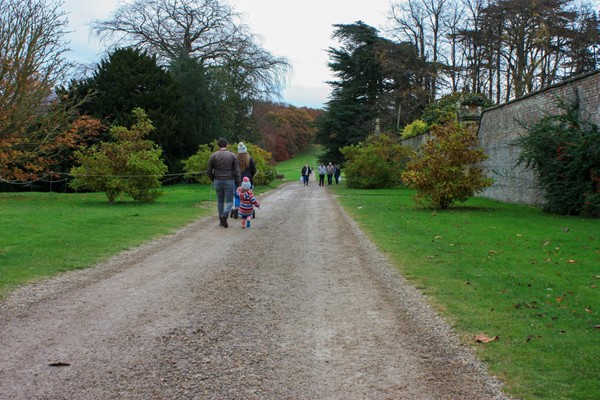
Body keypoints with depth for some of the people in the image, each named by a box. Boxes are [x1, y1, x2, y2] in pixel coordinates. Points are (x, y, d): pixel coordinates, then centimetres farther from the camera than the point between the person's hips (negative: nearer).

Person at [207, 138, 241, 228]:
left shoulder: (213, 156, 0)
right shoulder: (232, 155, -2)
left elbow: (209, 171, 0)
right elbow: (237, 171, -4)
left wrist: (213, 179, 17)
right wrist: (238, 184, -1)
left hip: (218, 181, 2)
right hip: (229, 181, -2)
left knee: (220, 201, 14)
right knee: (229, 201, 4)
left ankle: (221, 220, 17)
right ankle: (224, 215, -22)